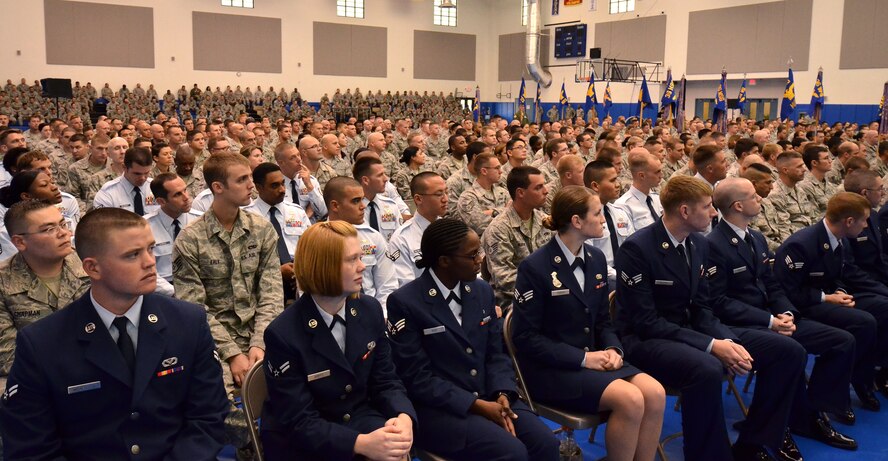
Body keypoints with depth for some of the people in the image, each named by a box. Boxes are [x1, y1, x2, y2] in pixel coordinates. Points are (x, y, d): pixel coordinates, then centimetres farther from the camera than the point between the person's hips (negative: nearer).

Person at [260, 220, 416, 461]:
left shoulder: (370, 310, -2)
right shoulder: (283, 334, -18)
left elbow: (385, 381, 3)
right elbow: (300, 422, -17)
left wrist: (403, 417, -19)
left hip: (359, 419, 4)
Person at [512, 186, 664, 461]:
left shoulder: (596, 258, 8)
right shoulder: (535, 268, -13)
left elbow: (603, 319, 15)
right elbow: (526, 337, -14)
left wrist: (612, 349, -6)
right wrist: (582, 358, -18)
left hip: (593, 358, 7)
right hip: (550, 368, -7)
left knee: (655, 394, -17)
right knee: (631, 400, -25)